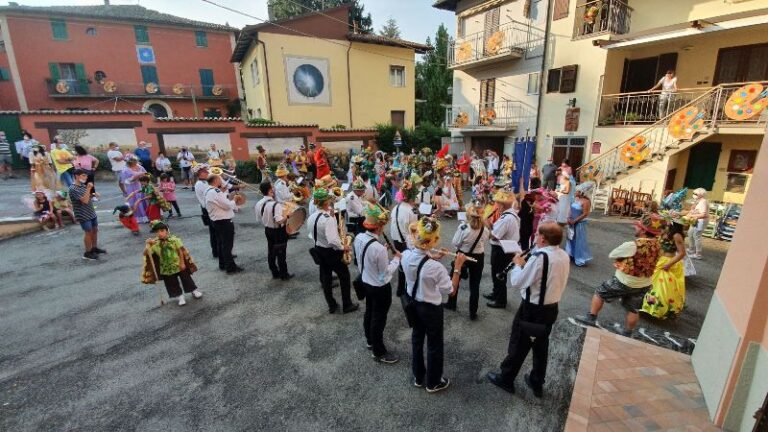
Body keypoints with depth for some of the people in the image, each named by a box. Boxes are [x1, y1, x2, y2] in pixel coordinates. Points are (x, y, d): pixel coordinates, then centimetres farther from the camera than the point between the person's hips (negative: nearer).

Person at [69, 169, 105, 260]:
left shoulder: (83, 185, 8)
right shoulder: (73, 188, -19)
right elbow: (85, 200, -27)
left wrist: (94, 194, 1)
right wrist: (89, 188, -28)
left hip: (92, 213, 8)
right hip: (83, 215, -8)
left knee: (95, 230, 16)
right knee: (89, 232, -1)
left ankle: (94, 248, 31)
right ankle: (88, 253, 12)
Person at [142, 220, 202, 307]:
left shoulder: (174, 239, -16)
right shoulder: (155, 243, -12)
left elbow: (180, 251, -10)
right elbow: (146, 253, -12)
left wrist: (182, 263, -9)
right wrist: (147, 245, -30)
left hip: (178, 264, -2)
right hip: (166, 268, 2)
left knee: (186, 278, 11)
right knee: (172, 284, 11)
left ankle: (194, 291, 31)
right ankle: (180, 297, 29)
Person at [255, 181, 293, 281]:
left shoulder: (259, 204, -4)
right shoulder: (276, 204, -28)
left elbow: (259, 217, 7)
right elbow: (279, 221, -32)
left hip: (267, 230, 7)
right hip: (279, 231, -7)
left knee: (271, 252, 17)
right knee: (281, 253, 7)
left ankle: (275, 273, 30)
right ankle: (284, 274, 20)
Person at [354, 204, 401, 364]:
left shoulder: (358, 238, -11)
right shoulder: (379, 248, -35)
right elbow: (386, 272, -21)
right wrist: (397, 258, -7)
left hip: (365, 282, 8)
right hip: (380, 288, -8)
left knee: (369, 312, 27)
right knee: (379, 319, 11)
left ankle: (370, 340, 50)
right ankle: (378, 352, 31)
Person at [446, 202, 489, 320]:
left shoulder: (463, 227, -22)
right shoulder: (485, 230, -12)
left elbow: (454, 243, -13)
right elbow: (484, 242, 4)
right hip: (478, 258, 2)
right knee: (475, 285, 11)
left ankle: (451, 304, 36)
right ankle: (473, 313, 18)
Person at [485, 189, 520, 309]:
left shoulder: (506, 218, -28)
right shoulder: (512, 214, 4)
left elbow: (494, 236, -27)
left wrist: (488, 225, -13)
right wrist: (492, 225, -2)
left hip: (501, 250, -10)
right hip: (507, 248, 10)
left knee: (498, 274, 7)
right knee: (496, 272, 25)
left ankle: (501, 300, 23)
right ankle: (496, 293, 44)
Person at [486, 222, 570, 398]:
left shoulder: (540, 257, -27)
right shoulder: (564, 256, -1)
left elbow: (517, 283, -22)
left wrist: (518, 264, -6)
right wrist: (526, 265, 3)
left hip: (532, 309, -7)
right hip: (551, 308, 7)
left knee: (519, 345, 10)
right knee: (541, 345, 21)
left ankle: (505, 379, 28)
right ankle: (537, 383, 37)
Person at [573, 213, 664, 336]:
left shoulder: (631, 245, -27)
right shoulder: (657, 245, -7)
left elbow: (611, 255, -14)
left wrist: (622, 257, 2)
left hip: (624, 282, -6)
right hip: (644, 285, 6)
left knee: (600, 293, 14)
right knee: (633, 309, 20)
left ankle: (591, 318, 22)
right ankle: (627, 332, 38)